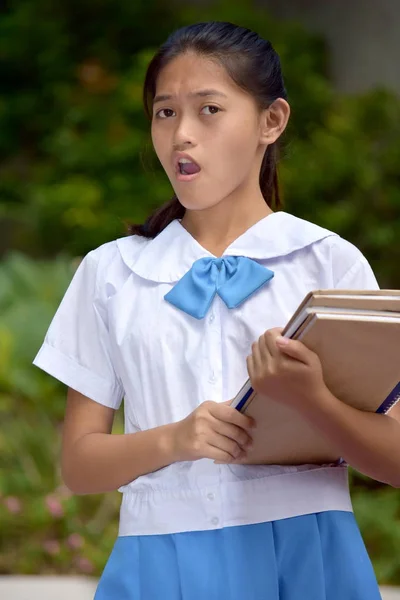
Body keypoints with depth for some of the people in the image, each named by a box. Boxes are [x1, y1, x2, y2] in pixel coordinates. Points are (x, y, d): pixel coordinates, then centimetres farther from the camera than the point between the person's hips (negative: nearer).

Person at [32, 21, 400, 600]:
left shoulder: (330, 261, 1)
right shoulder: (110, 272, 8)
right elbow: (79, 464, 6)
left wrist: (311, 399, -20)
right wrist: (173, 439, -12)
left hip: (305, 553, -1)